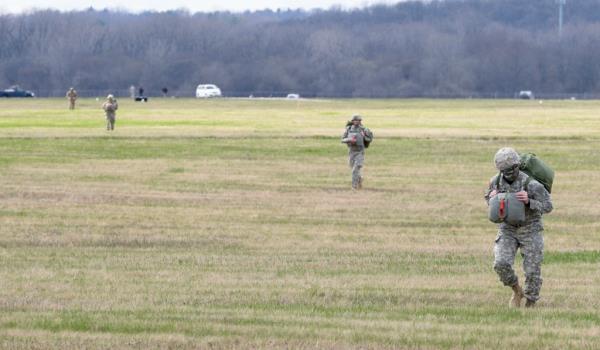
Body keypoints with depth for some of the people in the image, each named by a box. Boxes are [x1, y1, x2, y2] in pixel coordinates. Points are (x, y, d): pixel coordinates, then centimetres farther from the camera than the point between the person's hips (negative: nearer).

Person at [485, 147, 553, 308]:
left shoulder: (531, 184, -23)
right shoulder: (496, 181, -9)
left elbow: (547, 207, -16)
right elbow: (489, 199, 10)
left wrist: (528, 201, -35)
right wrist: (492, 197, -16)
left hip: (530, 229, -3)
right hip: (507, 230, 3)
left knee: (532, 271, -2)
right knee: (501, 264, -17)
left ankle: (530, 306, 17)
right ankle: (517, 292, 11)